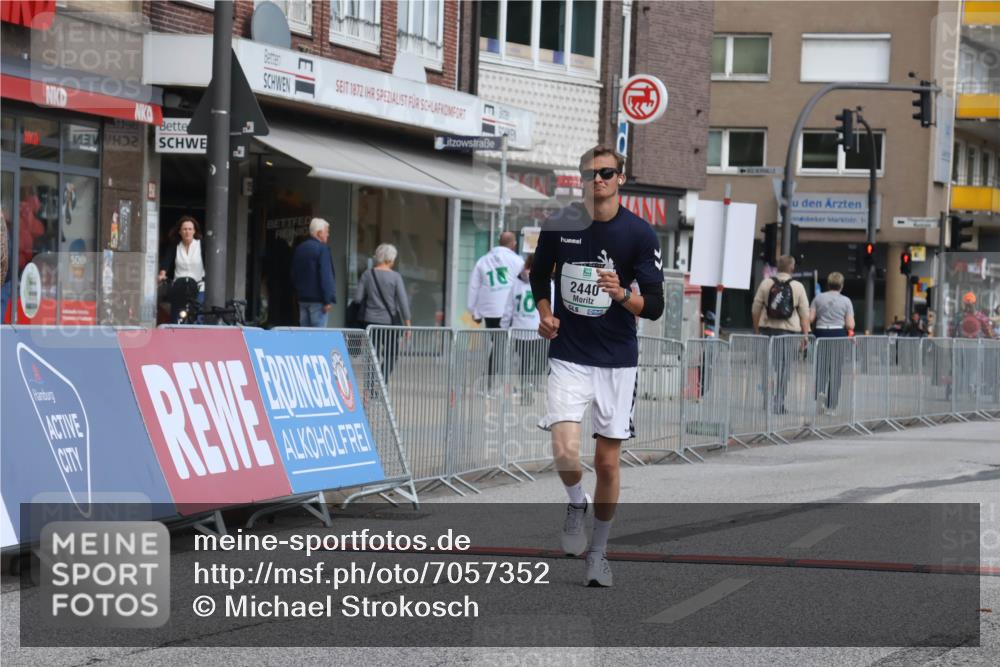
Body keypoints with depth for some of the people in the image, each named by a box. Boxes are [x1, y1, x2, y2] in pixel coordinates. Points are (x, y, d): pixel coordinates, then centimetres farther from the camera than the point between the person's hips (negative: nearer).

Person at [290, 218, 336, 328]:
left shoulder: (299, 248, 13)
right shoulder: (322, 248, -12)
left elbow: (294, 275, 20)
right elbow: (326, 276, -17)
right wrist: (328, 300, -16)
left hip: (302, 298, 8)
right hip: (317, 299, -8)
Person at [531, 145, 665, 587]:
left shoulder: (640, 233, -7)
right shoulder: (559, 225, -1)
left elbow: (655, 307, -8)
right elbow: (539, 275, 19)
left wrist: (622, 294, -27)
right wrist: (545, 313, 2)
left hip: (617, 361, 0)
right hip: (568, 357, 0)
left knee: (607, 463, 5)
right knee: (566, 452, -18)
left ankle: (598, 551, 23)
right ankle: (576, 503, 15)